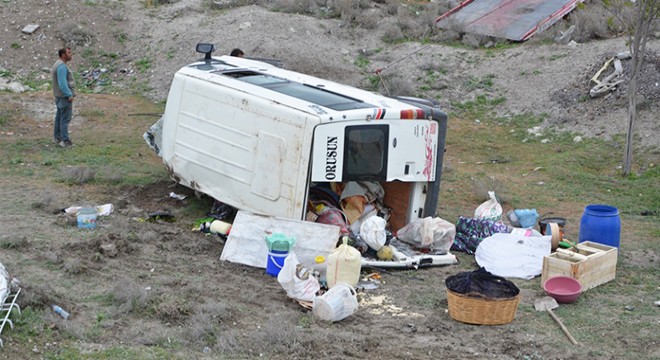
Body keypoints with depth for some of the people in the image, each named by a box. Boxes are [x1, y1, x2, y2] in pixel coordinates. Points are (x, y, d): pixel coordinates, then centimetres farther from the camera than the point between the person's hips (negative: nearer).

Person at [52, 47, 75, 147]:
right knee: (65, 119, -8)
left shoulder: (58, 64, 12)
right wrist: (69, 95, -20)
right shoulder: (62, 66, -20)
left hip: (59, 96, 11)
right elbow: (62, 83, -25)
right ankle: (65, 141, -6)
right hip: (64, 97, -11)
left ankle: (58, 138, 24)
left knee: (59, 116, 16)